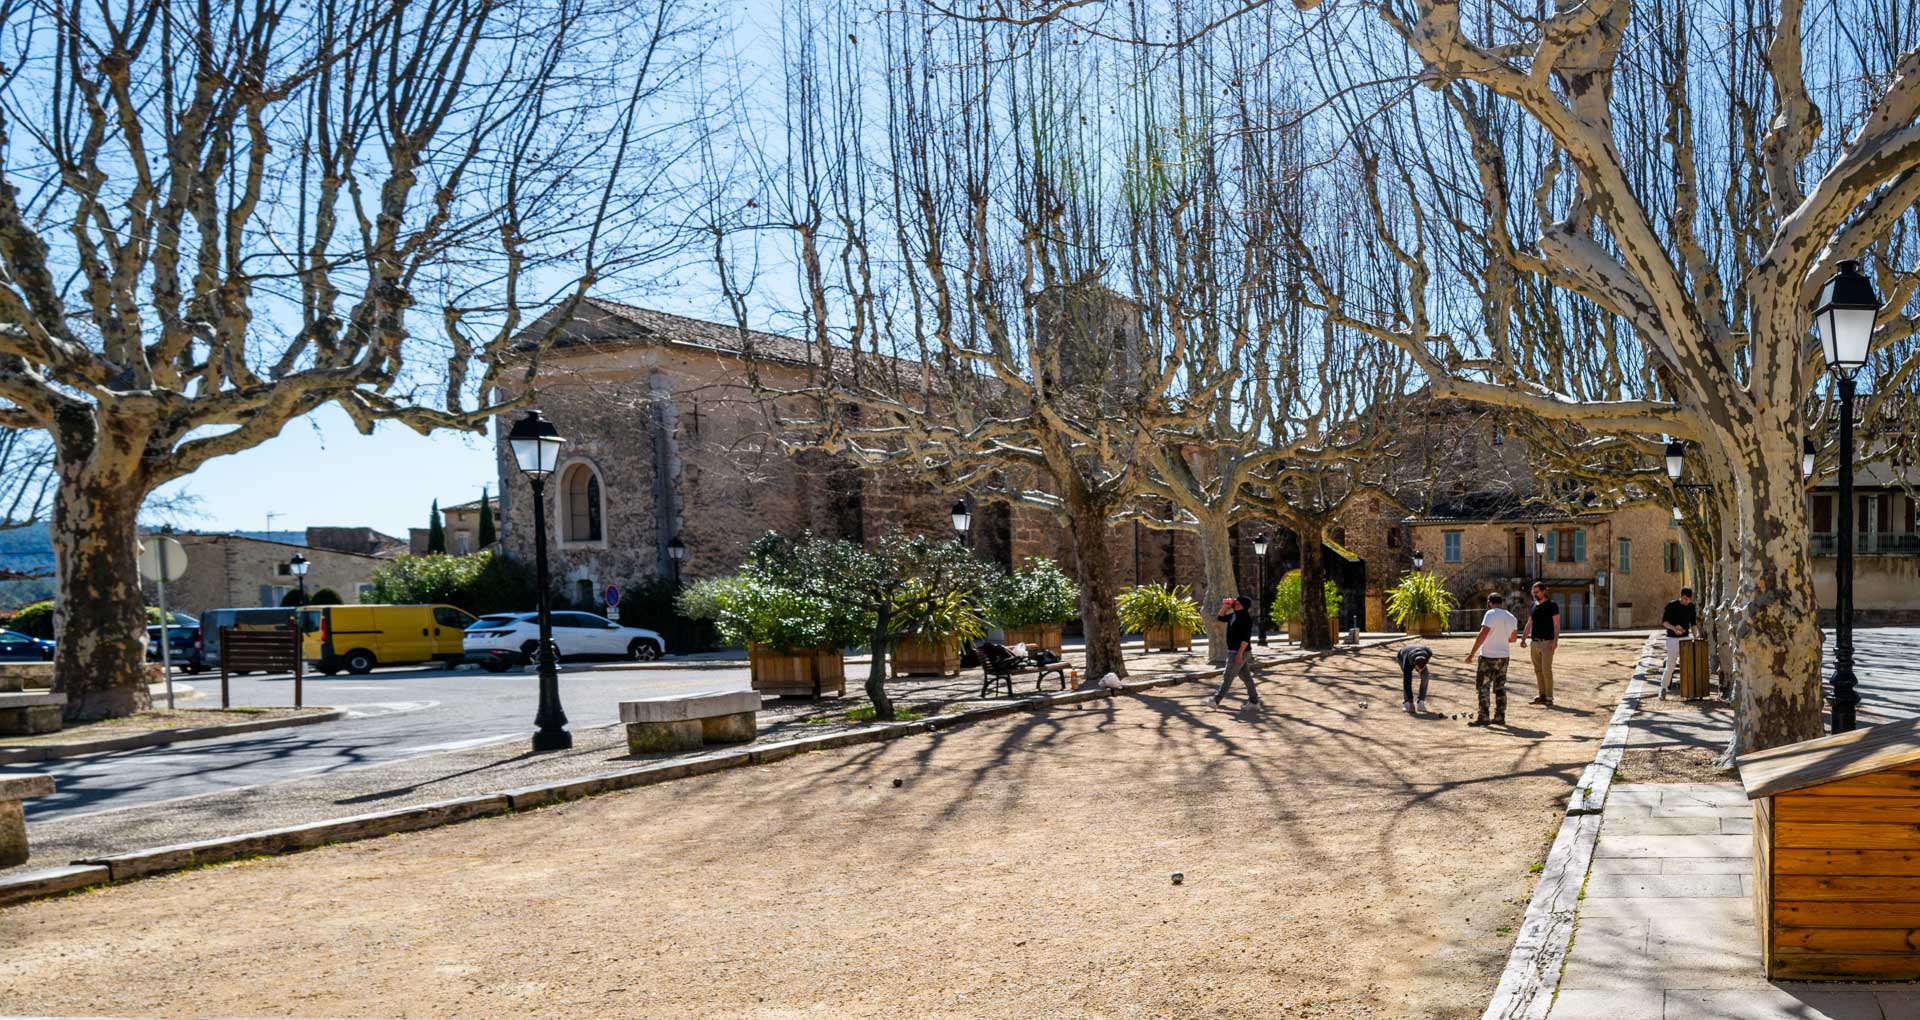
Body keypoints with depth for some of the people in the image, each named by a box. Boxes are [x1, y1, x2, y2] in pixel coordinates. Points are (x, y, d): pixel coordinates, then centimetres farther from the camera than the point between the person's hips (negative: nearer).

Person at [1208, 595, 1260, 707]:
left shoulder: (1245, 618, -19)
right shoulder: (1234, 615, 10)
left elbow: (1246, 638, -23)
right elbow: (1221, 617, 24)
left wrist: (1240, 653, -26)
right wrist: (1225, 606, 8)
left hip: (1239, 652, -10)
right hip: (1235, 651, 10)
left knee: (1227, 677, -4)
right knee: (1246, 676, 12)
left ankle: (1216, 700, 1)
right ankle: (1254, 700, 16)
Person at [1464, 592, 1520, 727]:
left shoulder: (1491, 614, -13)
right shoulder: (1511, 618, 9)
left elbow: (1483, 635, -21)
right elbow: (1512, 638, 20)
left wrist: (1472, 653, -19)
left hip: (1488, 656, -7)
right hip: (1504, 656, 7)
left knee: (1482, 686, 0)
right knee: (1500, 687, 13)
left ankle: (1483, 718, -3)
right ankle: (1500, 717, 15)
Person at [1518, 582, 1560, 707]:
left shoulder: (1552, 605, -4)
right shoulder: (1534, 605, 14)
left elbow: (1556, 624, -9)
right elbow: (1529, 624, 19)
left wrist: (1555, 640, -20)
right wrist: (1523, 639, 11)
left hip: (1547, 642, -6)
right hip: (1535, 642, 7)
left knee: (1546, 670, -10)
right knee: (1538, 670, 7)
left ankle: (1549, 698, -6)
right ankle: (1542, 695, 13)